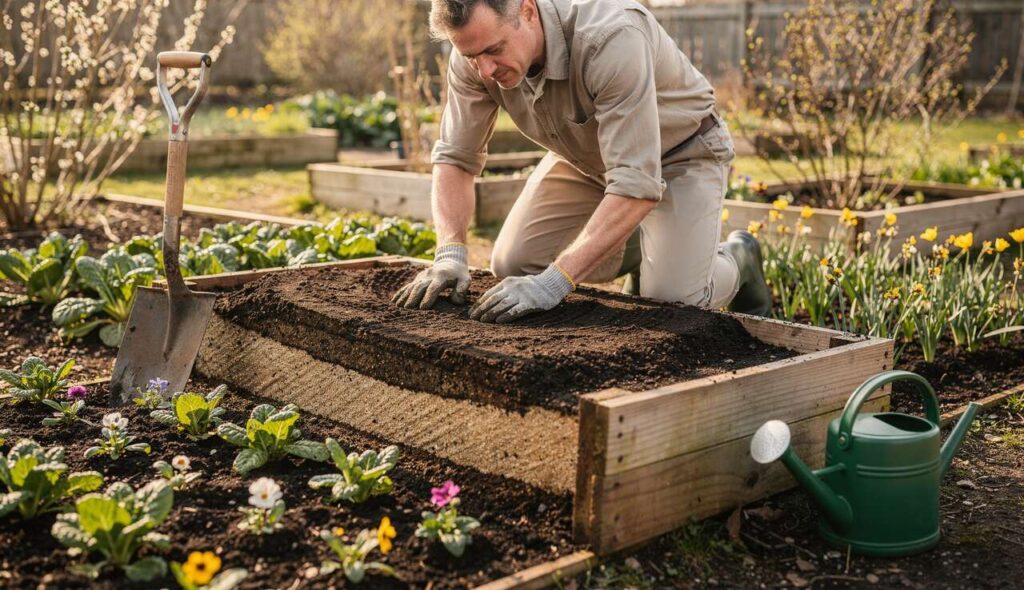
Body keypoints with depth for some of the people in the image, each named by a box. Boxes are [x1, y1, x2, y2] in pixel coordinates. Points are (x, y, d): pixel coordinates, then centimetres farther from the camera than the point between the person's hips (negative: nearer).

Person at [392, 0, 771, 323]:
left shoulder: (611, 38, -40)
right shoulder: (476, 52, -22)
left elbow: (637, 185, -42)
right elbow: (455, 157, -12)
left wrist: (554, 282, -46)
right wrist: (451, 254, -27)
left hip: (678, 152, -6)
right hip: (585, 155, 6)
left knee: (672, 302, -22)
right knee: (512, 264, -4)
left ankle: (737, 260, 14)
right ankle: (637, 250, 21)